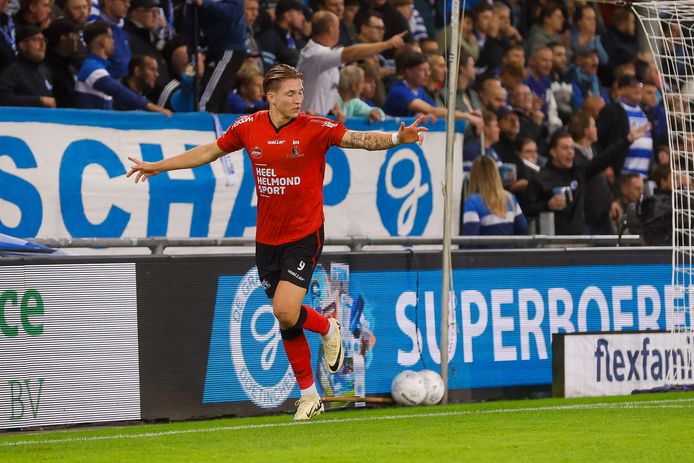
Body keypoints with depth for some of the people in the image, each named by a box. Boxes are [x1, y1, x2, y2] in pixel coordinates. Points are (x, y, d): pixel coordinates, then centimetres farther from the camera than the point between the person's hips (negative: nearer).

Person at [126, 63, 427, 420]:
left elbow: (360, 139, -21)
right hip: (267, 239, 4)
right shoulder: (248, 127, 1)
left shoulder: (315, 128, -10)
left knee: (285, 311, -18)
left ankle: (328, 328, 16)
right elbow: (209, 152, 15)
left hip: (304, 234, -4)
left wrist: (396, 138, -39)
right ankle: (309, 395, 21)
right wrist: (158, 166, 21)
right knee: (285, 317, 8)